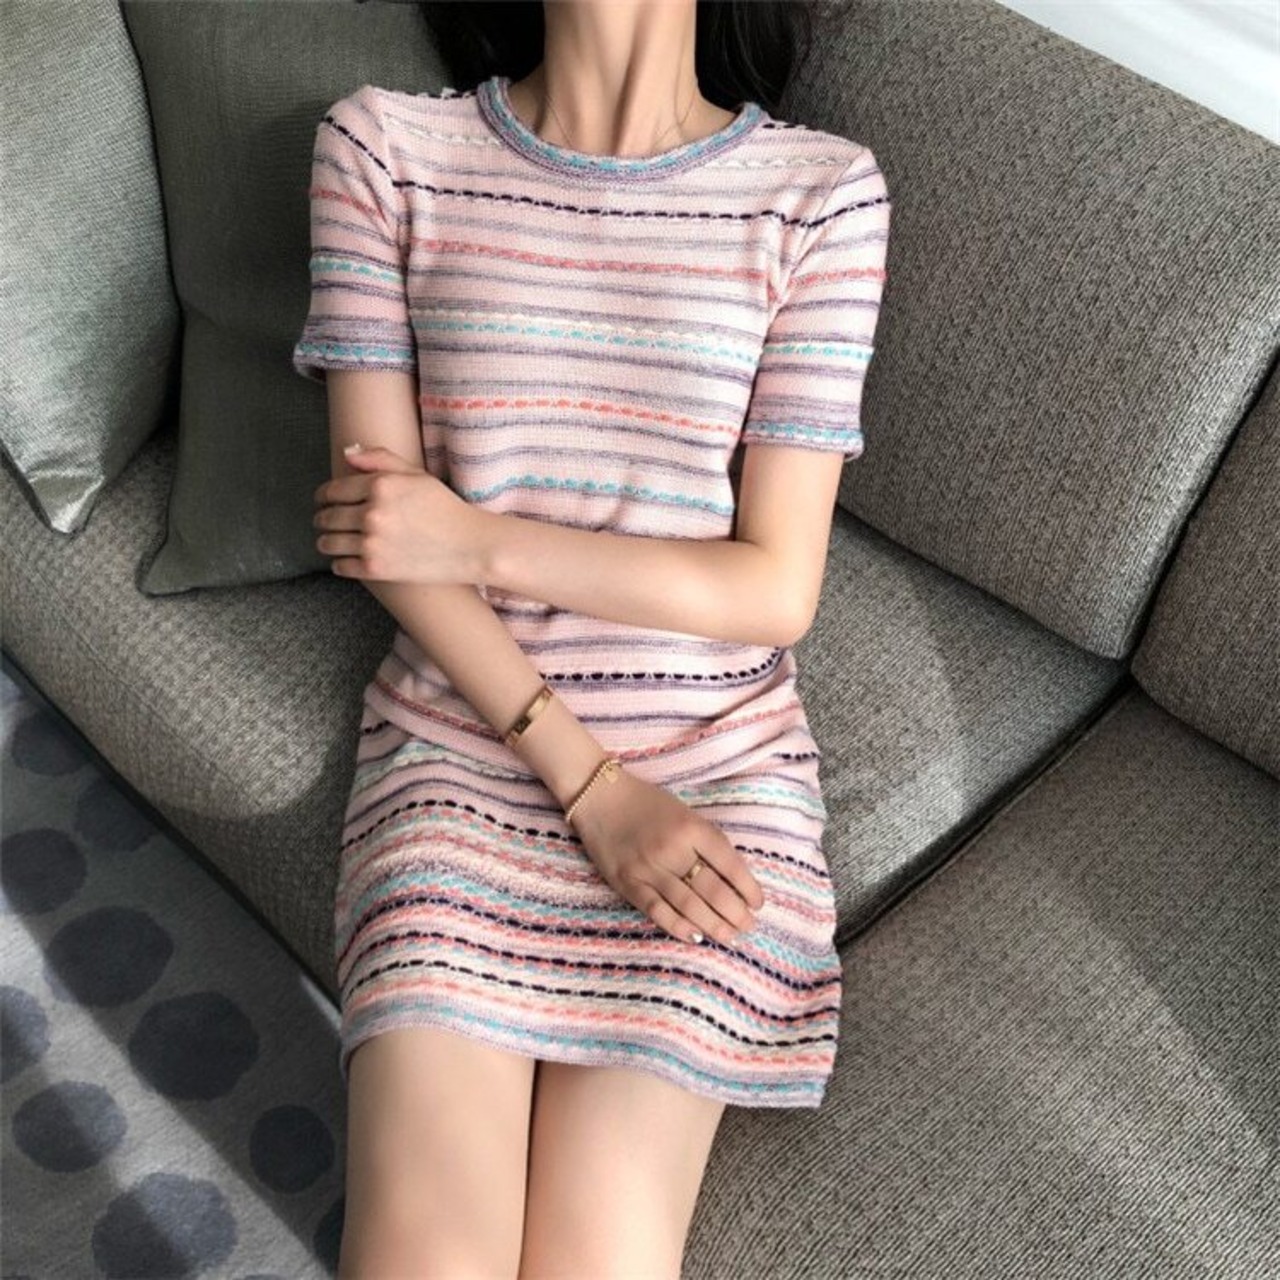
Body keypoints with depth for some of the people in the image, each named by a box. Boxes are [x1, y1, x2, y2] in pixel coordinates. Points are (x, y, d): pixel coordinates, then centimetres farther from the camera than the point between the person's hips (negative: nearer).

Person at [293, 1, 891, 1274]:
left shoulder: (822, 192, -1)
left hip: (714, 764, 0)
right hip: (459, 745, 1)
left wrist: (478, 541, -11)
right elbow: (375, 521, -4)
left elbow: (775, 589, -4)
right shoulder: (383, 148, 2)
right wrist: (588, 784, -11)